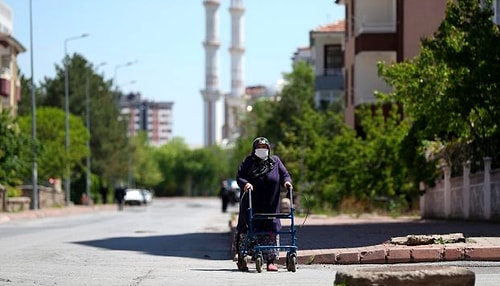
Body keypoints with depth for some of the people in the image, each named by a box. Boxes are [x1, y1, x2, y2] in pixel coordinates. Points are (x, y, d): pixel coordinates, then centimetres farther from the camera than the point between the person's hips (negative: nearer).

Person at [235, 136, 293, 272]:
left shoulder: (275, 161, 13)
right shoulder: (248, 161, 7)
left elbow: (285, 174, 11)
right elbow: (239, 176, 1)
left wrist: (286, 181, -11)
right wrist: (245, 183, -20)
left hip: (270, 205, 1)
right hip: (250, 204, -1)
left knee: (271, 231, -4)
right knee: (247, 230, 0)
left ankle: (271, 261, -2)